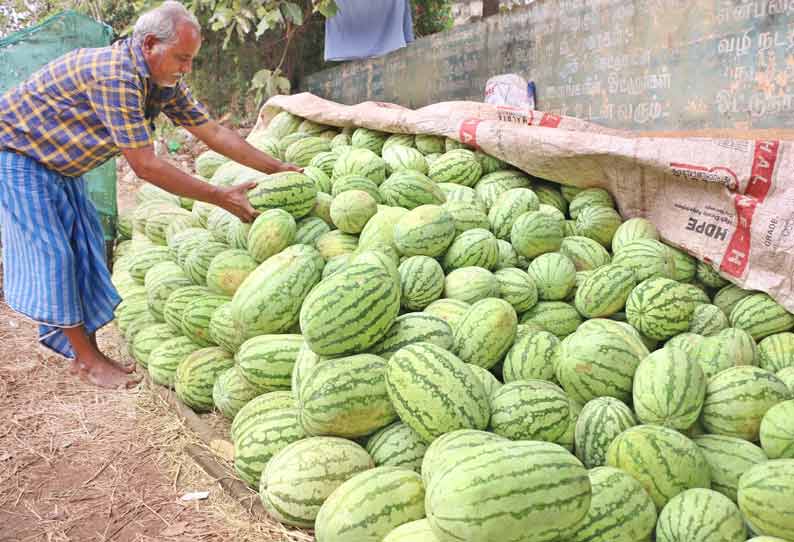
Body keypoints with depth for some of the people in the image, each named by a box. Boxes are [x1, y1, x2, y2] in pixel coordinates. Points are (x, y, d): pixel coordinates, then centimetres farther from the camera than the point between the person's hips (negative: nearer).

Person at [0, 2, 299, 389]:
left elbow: (213, 132, -3)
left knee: (85, 248, 6)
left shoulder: (164, 83, -8)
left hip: (59, 163, 9)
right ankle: (89, 362, 1)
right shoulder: (115, 76, -35)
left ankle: (84, 353, 15)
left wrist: (277, 168, -7)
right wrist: (221, 198, -32)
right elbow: (146, 167, -35)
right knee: (51, 253, -7)